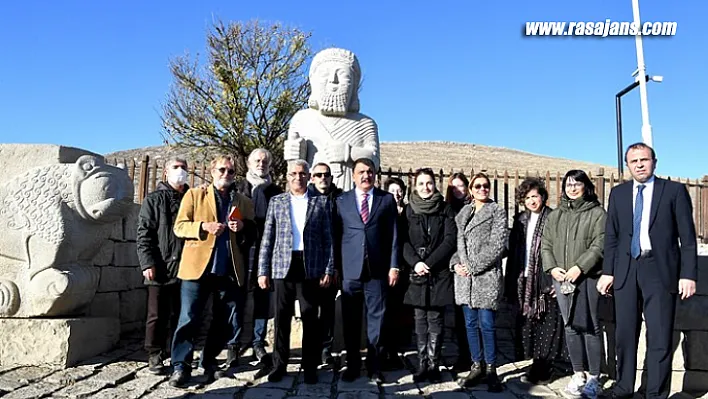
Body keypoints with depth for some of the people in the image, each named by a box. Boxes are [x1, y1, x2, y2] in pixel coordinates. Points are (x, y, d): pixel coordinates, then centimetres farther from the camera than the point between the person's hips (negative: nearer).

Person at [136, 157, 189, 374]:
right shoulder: (154, 199, 6)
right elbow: (144, 234, 0)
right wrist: (147, 263, -10)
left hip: (185, 267, 3)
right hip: (160, 268, -3)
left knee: (180, 314, 10)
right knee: (157, 315, 2)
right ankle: (155, 356, 13)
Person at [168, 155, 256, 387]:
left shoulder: (244, 202, 15)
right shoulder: (194, 195, 8)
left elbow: (253, 236, 14)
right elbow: (179, 227, 2)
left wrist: (244, 228, -8)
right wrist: (204, 226, -15)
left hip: (230, 271, 3)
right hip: (198, 267, -3)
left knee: (227, 322, 8)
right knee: (189, 318, -3)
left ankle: (209, 361, 24)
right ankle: (181, 366, 9)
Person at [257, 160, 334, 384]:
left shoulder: (321, 203, 6)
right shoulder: (276, 202, 9)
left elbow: (328, 239, 4)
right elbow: (267, 239, 7)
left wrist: (328, 270, -3)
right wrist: (263, 270, 1)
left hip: (311, 267, -1)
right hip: (283, 266, 1)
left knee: (310, 318, 5)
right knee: (282, 318, 6)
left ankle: (310, 366, 17)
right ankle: (279, 365, 20)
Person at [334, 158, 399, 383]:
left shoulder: (387, 200, 7)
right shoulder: (342, 200, 8)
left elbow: (393, 235, 4)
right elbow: (336, 235, 5)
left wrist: (393, 266, -2)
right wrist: (335, 267, -1)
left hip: (377, 269, 0)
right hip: (350, 269, 1)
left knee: (376, 318, 6)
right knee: (351, 319, 7)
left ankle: (374, 366, 18)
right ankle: (352, 365, 20)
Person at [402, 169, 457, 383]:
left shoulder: (445, 209, 4)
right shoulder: (409, 210, 8)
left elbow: (450, 240, -3)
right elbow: (404, 241, 3)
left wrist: (430, 263, -12)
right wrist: (415, 262, -13)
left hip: (439, 272, -1)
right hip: (416, 272, 1)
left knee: (435, 319, 1)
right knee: (420, 320, 5)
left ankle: (434, 365, 8)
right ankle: (422, 365, 12)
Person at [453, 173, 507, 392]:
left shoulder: (497, 212, 0)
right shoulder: (463, 213, 15)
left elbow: (497, 245, -9)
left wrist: (473, 266, -13)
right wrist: (456, 263, -3)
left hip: (487, 276, -5)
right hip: (464, 276, 5)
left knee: (486, 324, -3)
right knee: (471, 323, 9)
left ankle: (491, 369, 10)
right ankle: (476, 366, 21)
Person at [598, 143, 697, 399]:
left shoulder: (674, 190, 2)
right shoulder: (618, 193, 10)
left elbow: (687, 236, -1)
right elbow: (611, 236, 10)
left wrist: (688, 274, -7)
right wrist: (608, 271, 4)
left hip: (661, 271, -3)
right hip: (626, 271, 3)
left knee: (660, 337, 1)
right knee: (625, 334, 9)